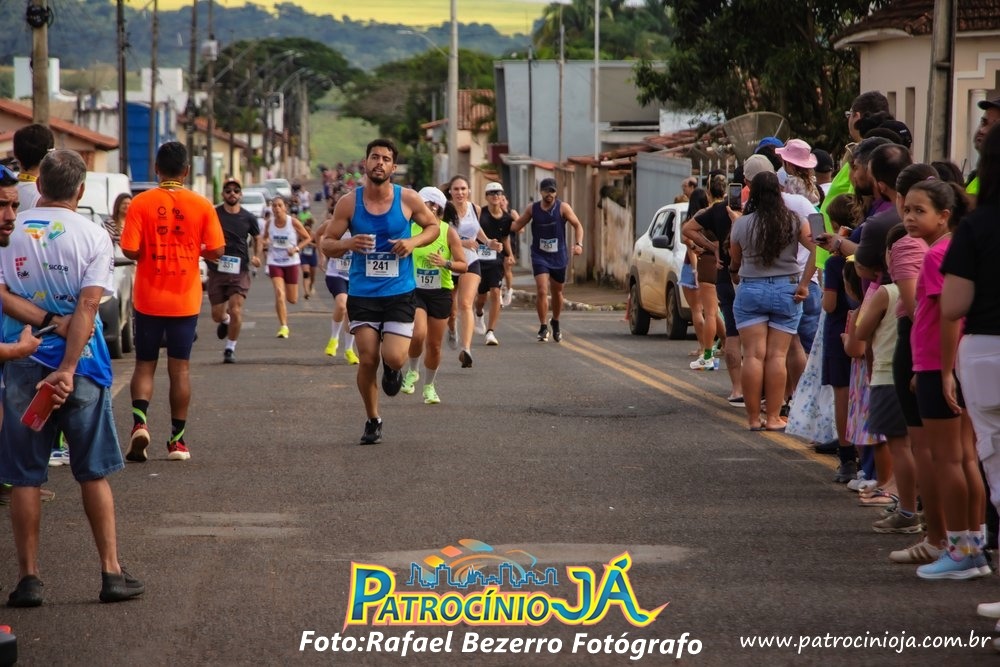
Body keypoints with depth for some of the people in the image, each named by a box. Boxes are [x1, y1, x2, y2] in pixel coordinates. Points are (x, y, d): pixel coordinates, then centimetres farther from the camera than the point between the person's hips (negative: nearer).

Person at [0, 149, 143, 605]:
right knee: (94, 473, 10)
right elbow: (88, 304, -14)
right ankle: (111, 573, 9)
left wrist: (50, 322, -13)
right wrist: (67, 370, -19)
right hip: (80, 362, -1)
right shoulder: (93, 236, -4)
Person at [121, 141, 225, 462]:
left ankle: (139, 421, -13)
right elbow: (216, 251, -6)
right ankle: (177, 439, 9)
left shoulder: (141, 203, -8)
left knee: (145, 365, 10)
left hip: (149, 300, -1)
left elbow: (130, 250, -13)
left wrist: (150, 252, 9)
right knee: (180, 368, 8)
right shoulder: (201, 205, -5)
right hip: (185, 300, 1)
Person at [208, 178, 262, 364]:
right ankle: (225, 321, 44)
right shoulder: (213, 215, -2)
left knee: (236, 311, -13)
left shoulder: (248, 218, 4)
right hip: (217, 270, 0)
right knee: (217, 315, 6)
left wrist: (256, 256, 4)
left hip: (240, 271, 0)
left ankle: (230, 349, 5)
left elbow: (257, 238, 20)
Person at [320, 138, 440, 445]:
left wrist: (413, 242, -9)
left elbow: (433, 226, 12)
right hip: (362, 293, 1)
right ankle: (372, 420, 19)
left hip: (400, 293, -1)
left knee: (394, 358, -14)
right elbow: (326, 244, 2)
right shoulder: (349, 203, -3)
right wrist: (348, 244, -20)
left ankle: (393, 369, 26)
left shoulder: (408, 200, -4)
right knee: (367, 360, -3)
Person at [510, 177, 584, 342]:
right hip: (540, 256, 0)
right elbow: (516, 226, 9)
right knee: (542, 291, -16)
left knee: (557, 292, 14)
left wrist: (578, 244, -19)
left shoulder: (563, 208, -5)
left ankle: (555, 323, 37)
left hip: (559, 256, 0)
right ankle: (543, 327, -6)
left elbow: (577, 225, -4)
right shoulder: (533, 209, 1)